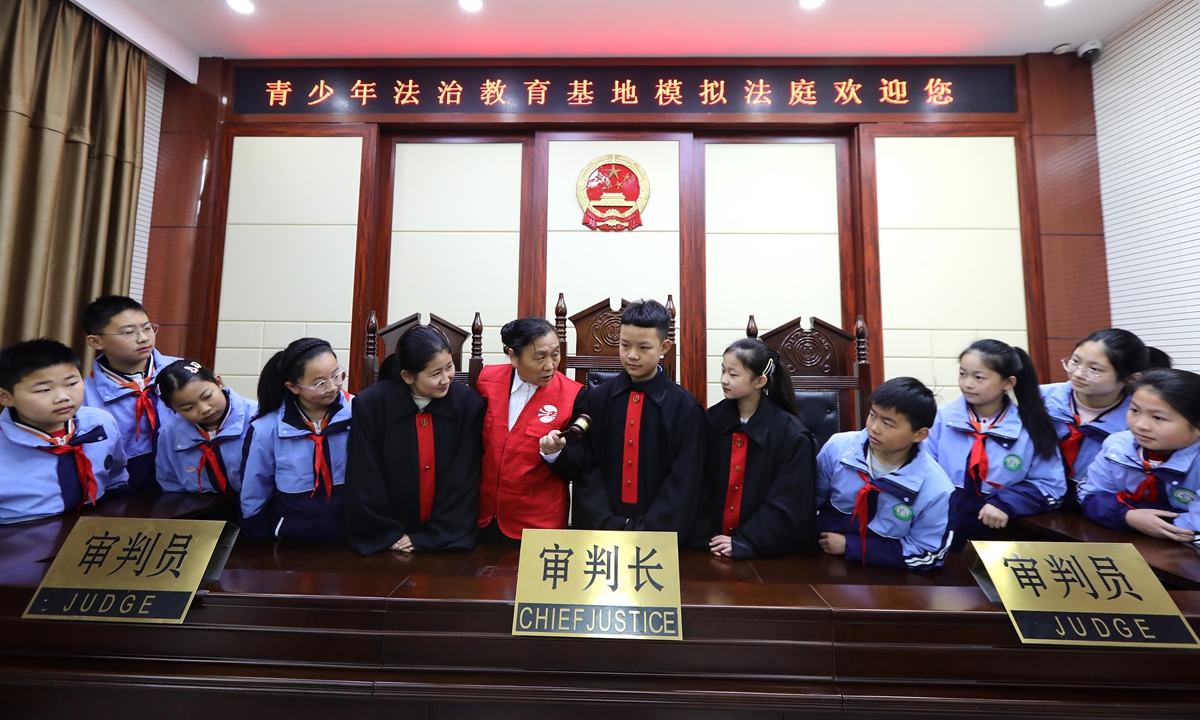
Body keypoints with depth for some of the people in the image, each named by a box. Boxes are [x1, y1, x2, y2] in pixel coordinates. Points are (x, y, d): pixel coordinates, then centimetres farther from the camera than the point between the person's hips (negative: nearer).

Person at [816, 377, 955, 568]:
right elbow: (810, 500, 3)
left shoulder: (935, 489, -15)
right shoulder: (837, 448, -10)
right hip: (824, 559, 1)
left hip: (885, 575, -1)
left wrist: (850, 546, -13)